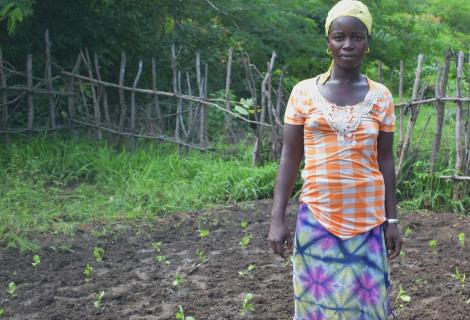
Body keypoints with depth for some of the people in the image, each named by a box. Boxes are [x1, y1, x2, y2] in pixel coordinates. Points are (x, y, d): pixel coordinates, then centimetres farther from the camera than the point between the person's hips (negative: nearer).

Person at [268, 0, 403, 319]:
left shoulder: (381, 96, 2)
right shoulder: (304, 92, -1)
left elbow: (385, 161, 5)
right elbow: (290, 158, 0)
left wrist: (392, 220, 3)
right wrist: (277, 218, -4)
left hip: (366, 218, 1)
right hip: (317, 216, 0)